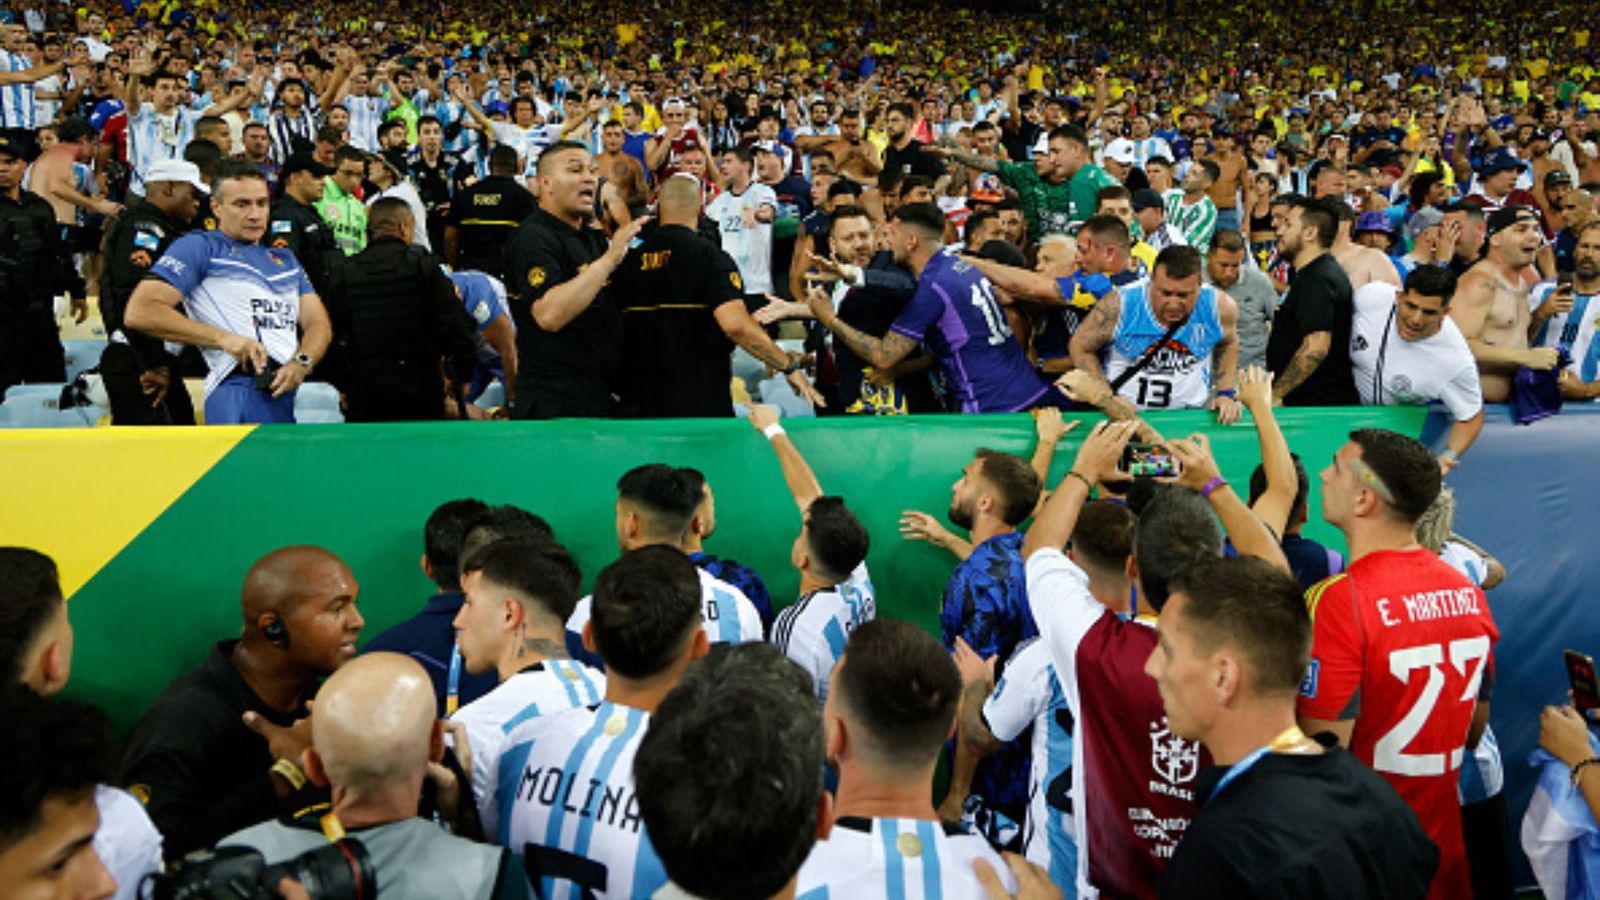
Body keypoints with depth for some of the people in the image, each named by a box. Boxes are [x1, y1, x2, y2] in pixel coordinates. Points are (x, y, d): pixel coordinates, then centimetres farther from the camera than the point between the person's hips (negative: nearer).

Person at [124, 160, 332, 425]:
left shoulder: (286, 259, 29)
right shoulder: (200, 247, 8)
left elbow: (318, 323, 18)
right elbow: (139, 312, -3)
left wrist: (301, 363, -4)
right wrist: (223, 338, -11)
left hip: (289, 391, 6)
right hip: (242, 391, -6)